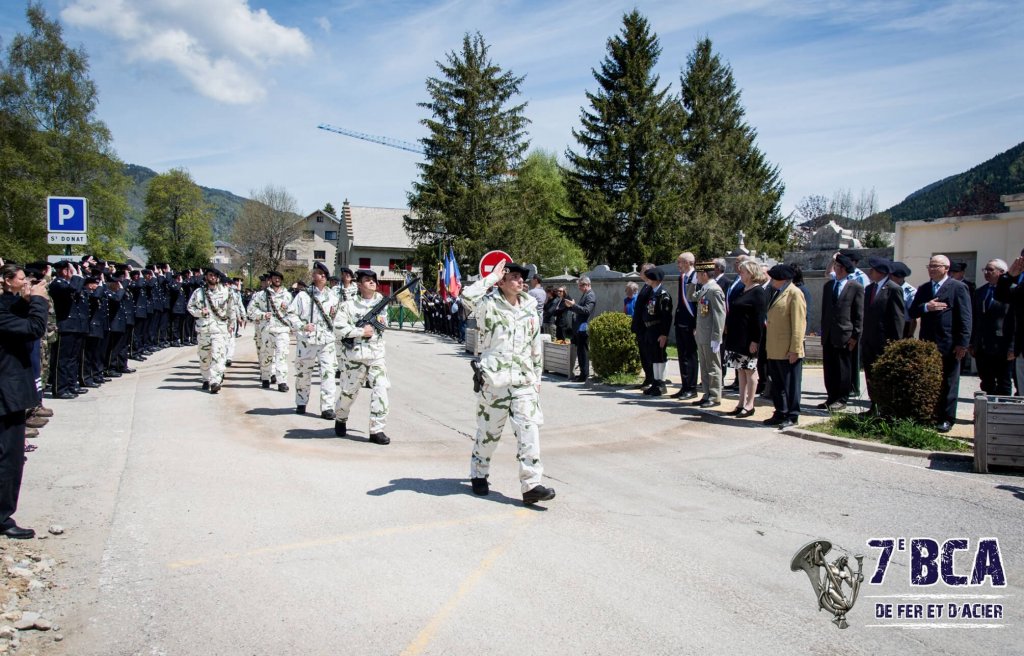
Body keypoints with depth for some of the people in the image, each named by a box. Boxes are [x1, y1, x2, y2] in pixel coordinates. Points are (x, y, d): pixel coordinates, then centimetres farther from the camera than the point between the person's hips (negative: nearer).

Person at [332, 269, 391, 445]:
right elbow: (338, 328, -14)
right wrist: (361, 331, -16)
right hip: (355, 356, -3)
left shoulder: (380, 301, 8)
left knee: (381, 390, -11)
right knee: (349, 391, 11)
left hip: (377, 355, 3)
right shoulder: (349, 305, -7)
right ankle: (340, 419, 39)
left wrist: (383, 321, 0)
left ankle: (377, 430, -4)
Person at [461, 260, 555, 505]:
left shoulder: (529, 309, 12)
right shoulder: (489, 305, -4)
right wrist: (492, 276, -14)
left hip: (524, 380, 4)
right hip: (494, 379, -4)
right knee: (488, 432, 9)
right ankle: (479, 475, 30)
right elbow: (468, 295, -27)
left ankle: (531, 485, -5)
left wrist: (537, 376, 20)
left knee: (529, 430, -6)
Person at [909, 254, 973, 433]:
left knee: (948, 384, 4)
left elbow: (965, 317, -9)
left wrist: (962, 343, -14)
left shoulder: (958, 287, -4)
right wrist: (926, 307, -12)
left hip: (949, 345, -5)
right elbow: (912, 312, 10)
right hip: (927, 344, 5)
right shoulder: (923, 289, 14)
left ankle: (946, 419, 11)